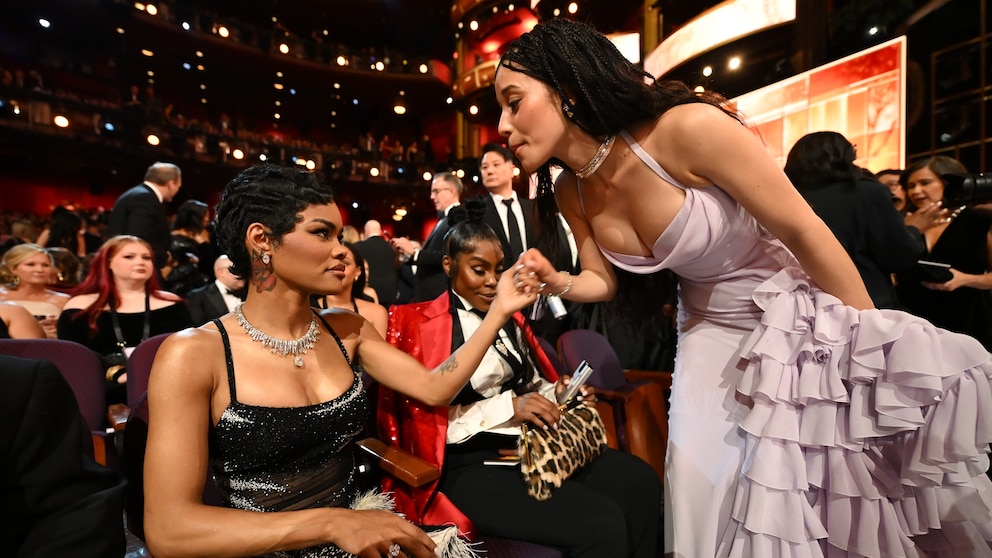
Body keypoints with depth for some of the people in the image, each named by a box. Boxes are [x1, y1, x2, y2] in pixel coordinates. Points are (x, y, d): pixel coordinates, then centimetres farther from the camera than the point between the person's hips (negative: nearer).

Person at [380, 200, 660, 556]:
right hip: (472, 463, -6)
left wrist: (557, 392, -1)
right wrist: (507, 407, -18)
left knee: (640, 481, -13)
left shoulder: (509, 316, 17)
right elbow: (427, 416, -10)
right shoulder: (420, 323, -4)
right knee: (601, 523, -23)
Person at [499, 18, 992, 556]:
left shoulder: (688, 128, -28)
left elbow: (806, 233, -20)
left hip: (804, 321, -4)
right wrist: (556, 282, -19)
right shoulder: (571, 195, -9)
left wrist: (874, 343, -11)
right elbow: (603, 280, 4)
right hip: (713, 338, 5)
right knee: (716, 493, 6)